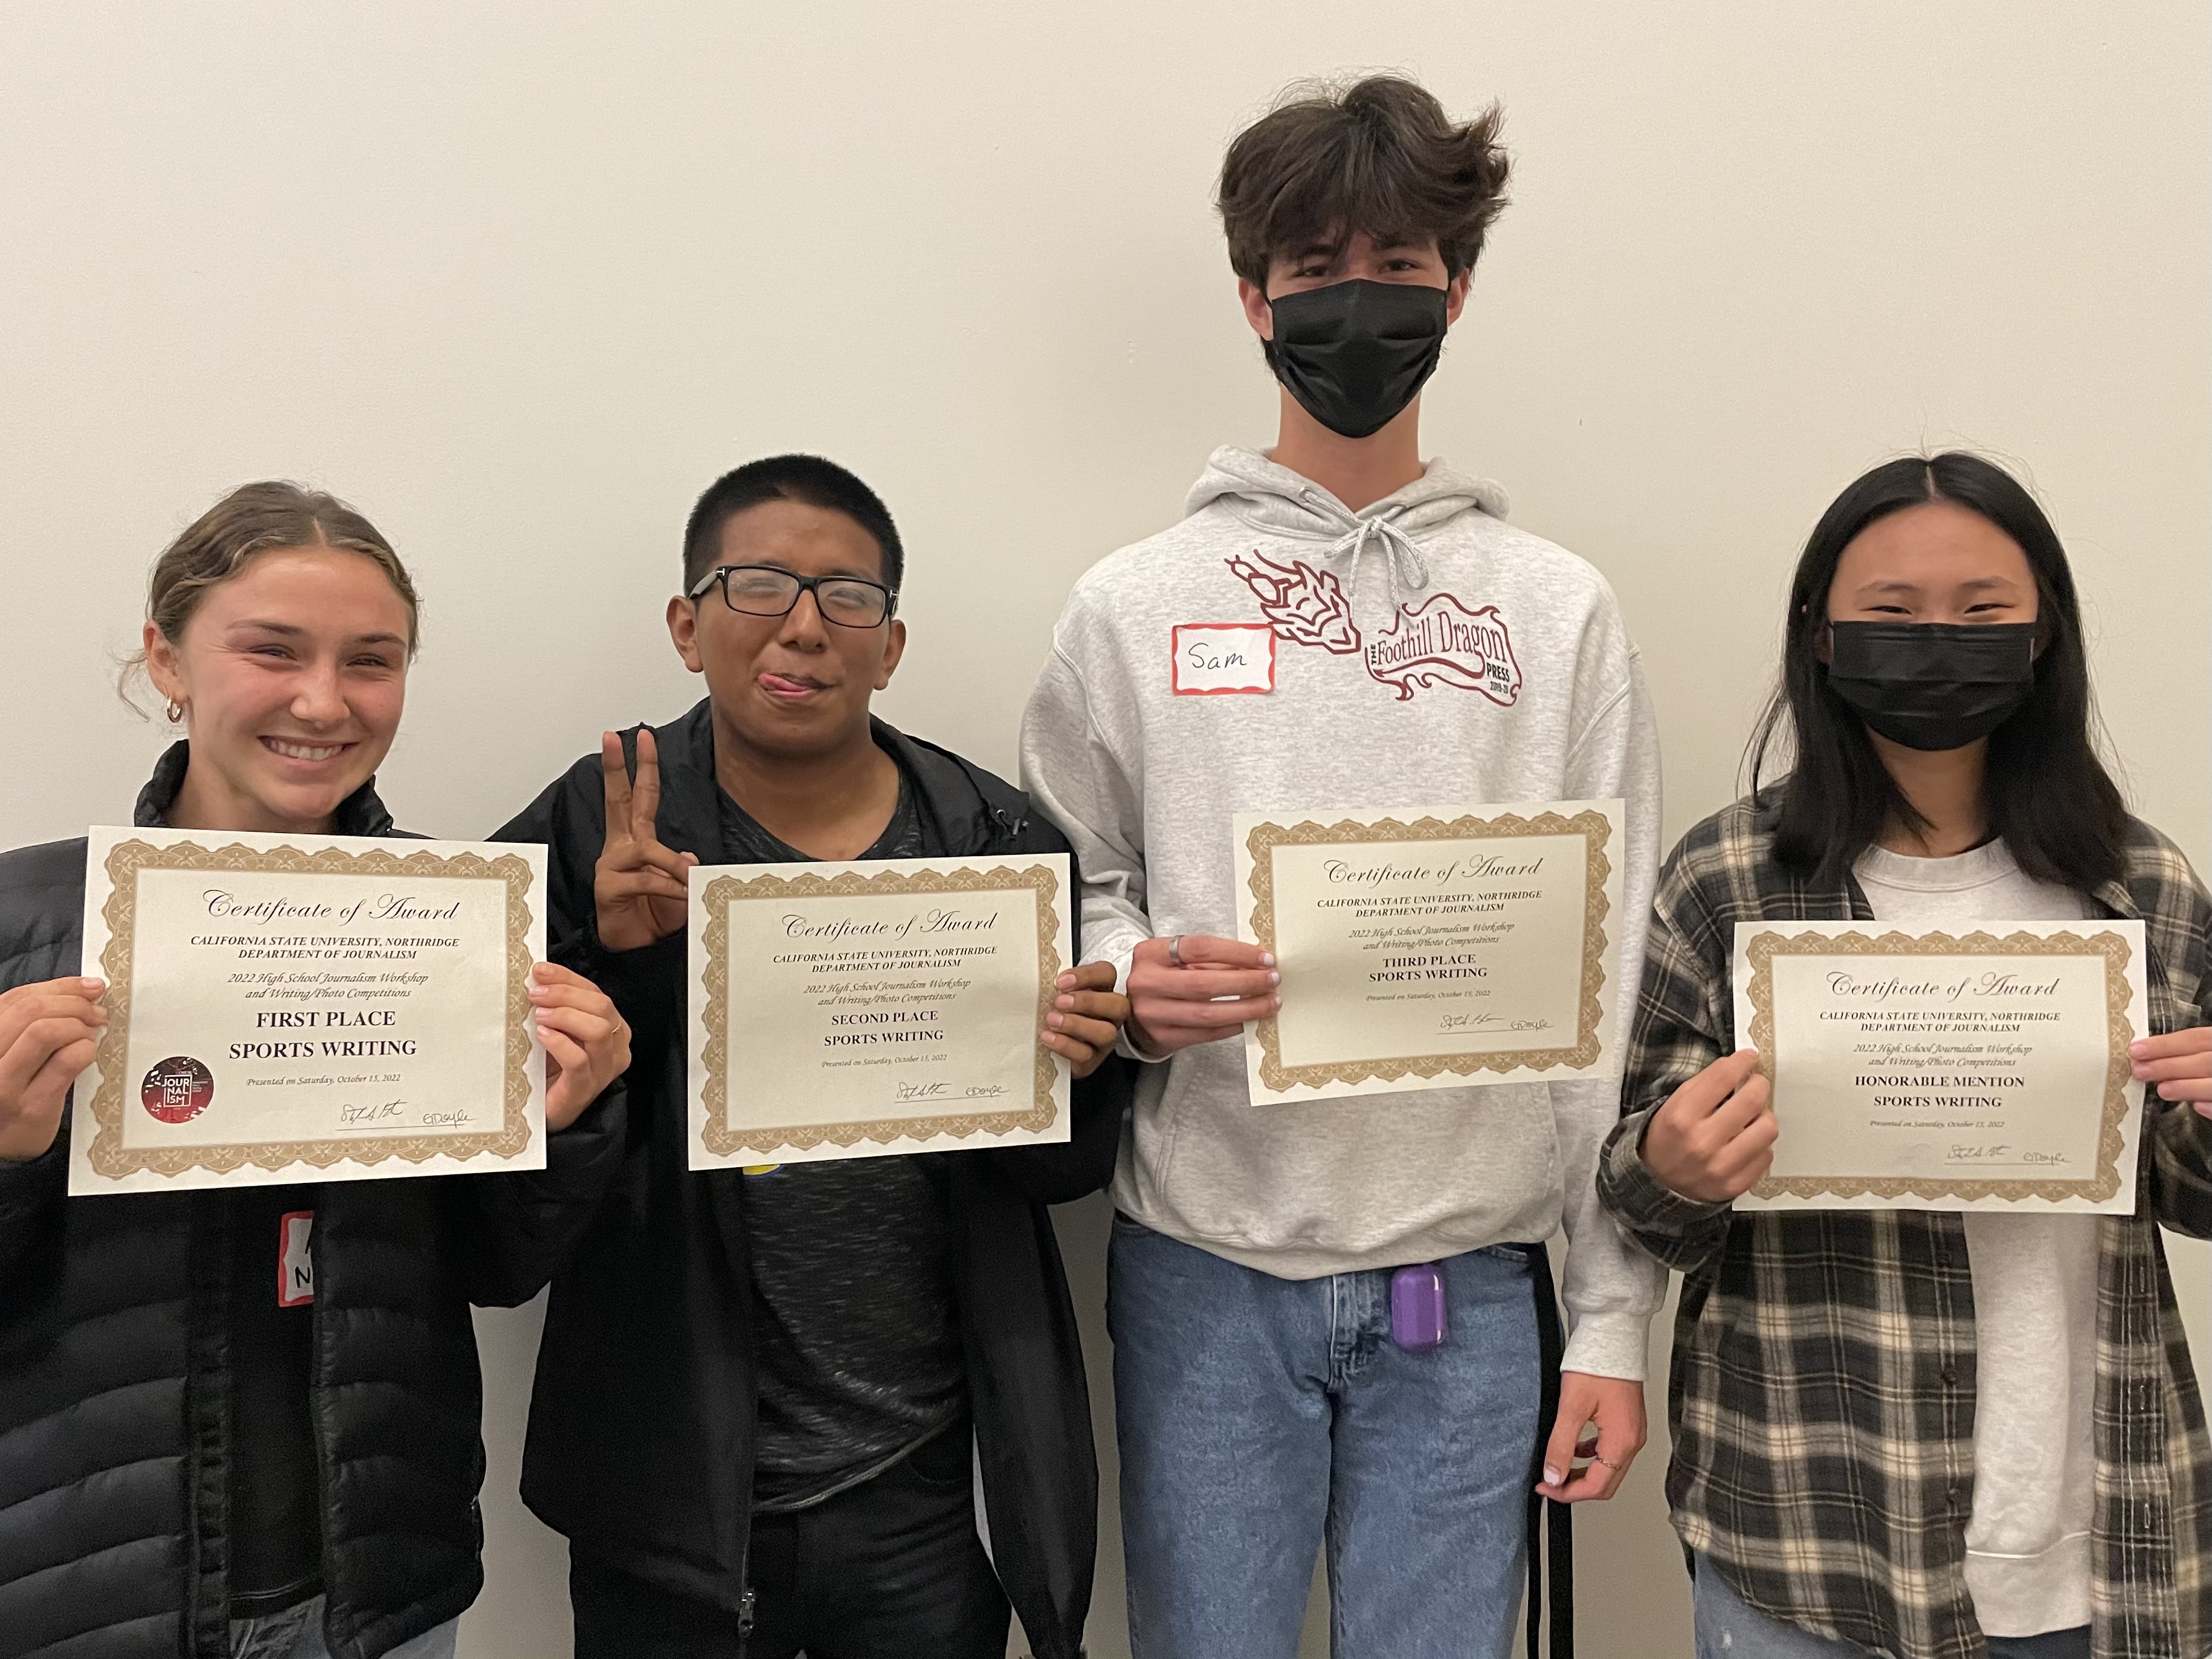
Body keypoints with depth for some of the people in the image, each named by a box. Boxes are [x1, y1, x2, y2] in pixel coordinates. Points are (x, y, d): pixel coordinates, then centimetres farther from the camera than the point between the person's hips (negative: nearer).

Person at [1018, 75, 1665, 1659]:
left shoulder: (1560, 610, 4)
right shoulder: (1135, 604, 3)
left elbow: (1619, 987, 2)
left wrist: (1614, 1321, 0)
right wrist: (1130, 980, -17)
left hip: (1470, 1283, 1)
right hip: (1204, 1268, 0)